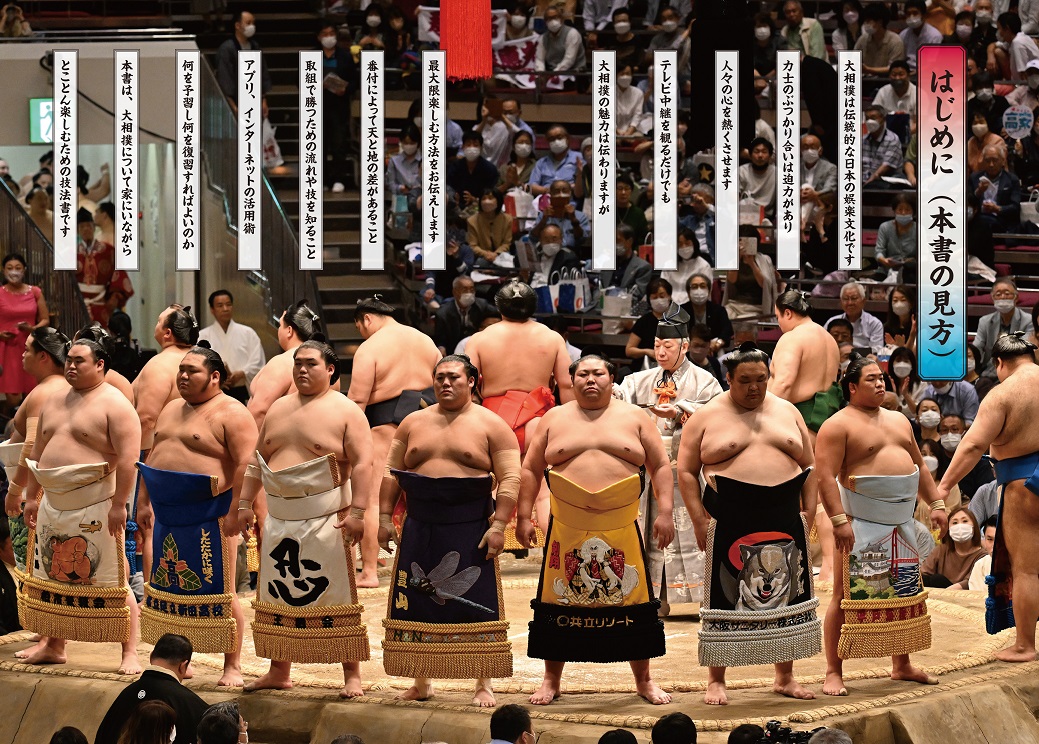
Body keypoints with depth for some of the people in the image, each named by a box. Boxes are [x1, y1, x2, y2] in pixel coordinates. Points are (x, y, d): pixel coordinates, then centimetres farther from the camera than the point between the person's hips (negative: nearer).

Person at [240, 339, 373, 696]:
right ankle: (278, 671, 20)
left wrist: (356, 512, -19)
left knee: (336, 598, -5)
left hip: (325, 520, -6)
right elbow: (257, 460, 20)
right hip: (279, 519, 6)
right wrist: (245, 503, 13)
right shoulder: (279, 408, 14)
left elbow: (362, 464, -10)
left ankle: (352, 675, 0)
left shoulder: (346, 411, -4)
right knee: (278, 596, 10)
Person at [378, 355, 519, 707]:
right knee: (417, 603, 5)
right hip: (420, 529, 3)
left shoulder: (490, 425, 0)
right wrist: (385, 517, 3)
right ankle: (421, 681, 15)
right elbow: (391, 472, 13)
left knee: (477, 605, -3)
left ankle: (483, 685, 4)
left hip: (470, 529, -3)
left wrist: (499, 525, -14)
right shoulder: (413, 423, 11)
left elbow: (510, 479, -5)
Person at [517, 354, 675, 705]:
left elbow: (660, 466, 8)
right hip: (567, 528, 0)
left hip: (622, 528, 0)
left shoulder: (634, 418, 8)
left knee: (632, 600, 2)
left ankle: (644, 680, 15)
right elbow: (531, 470, 11)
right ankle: (551, 680, 16)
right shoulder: (554, 419, 9)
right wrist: (524, 516, 4)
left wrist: (665, 512, -2)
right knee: (560, 603, 4)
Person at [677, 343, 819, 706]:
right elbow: (686, 471, 0)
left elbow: (809, 466, 14)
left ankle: (785, 677, 19)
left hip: (784, 522, 3)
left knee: (787, 596, 8)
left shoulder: (787, 412, 11)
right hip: (730, 523, -3)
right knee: (725, 600, 1)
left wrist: (808, 513, 4)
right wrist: (701, 521, -7)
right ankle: (715, 681, 9)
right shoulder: (707, 417, 1)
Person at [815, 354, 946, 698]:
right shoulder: (838, 425, -7)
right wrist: (839, 520, -23)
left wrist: (935, 504, 14)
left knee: (905, 592, 12)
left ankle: (902, 665, 23)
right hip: (862, 522, -7)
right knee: (848, 594, -7)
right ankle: (833, 672, -4)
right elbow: (826, 476, -15)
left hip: (902, 520, 7)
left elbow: (919, 466, 23)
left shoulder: (898, 420, 17)